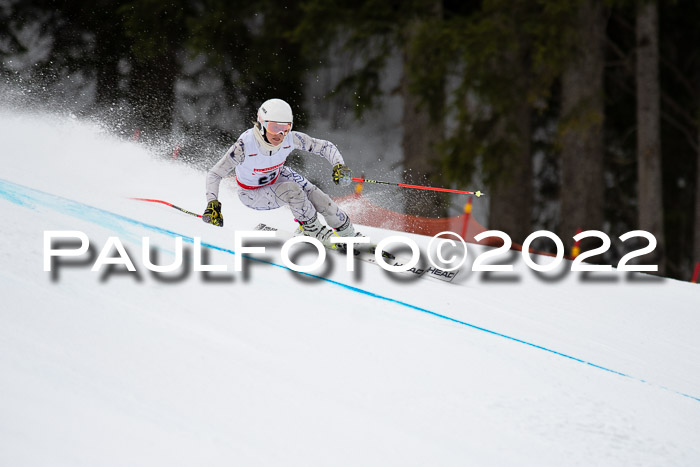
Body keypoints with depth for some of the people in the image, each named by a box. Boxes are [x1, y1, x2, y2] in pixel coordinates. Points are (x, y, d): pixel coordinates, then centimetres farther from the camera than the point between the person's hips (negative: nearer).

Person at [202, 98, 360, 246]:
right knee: (292, 191, -31)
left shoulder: (291, 139, -27)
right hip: (252, 193, -4)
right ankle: (314, 231, -9)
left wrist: (339, 165, -34)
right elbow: (214, 174, -30)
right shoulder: (245, 145, -37)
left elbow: (325, 146, -15)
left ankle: (350, 234, 17)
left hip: (278, 177, 4)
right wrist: (212, 203, -44)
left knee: (323, 202, -8)